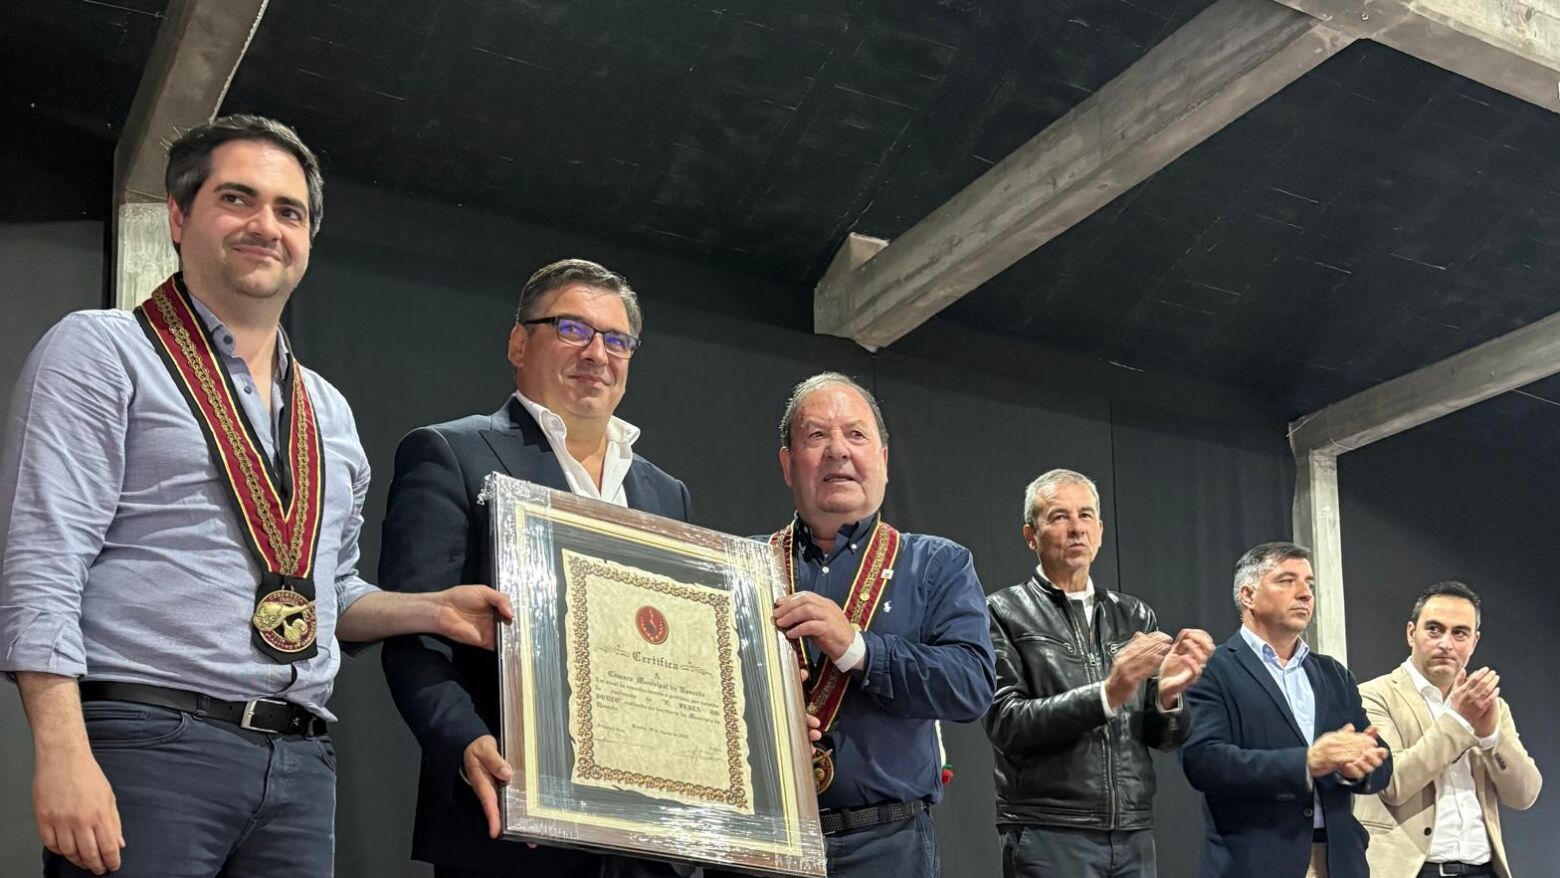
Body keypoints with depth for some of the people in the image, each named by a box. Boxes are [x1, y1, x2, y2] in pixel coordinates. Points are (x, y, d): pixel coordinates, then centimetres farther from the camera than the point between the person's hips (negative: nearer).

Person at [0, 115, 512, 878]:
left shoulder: (329, 412, 19)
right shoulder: (101, 352, 1)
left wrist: (431, 609, 8)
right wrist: (62, 754, -19)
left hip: (300, 762, 6)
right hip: (146, 745, -5)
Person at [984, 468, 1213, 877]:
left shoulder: (1136, 617, 10)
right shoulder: (1004, 613, -1)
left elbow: (1165, 737, 9)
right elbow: (1006, 724, -11)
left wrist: (1167, 695, -13)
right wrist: (1106, 694, -21)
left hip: (1134, 835, 4)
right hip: (1048, 835, -4)